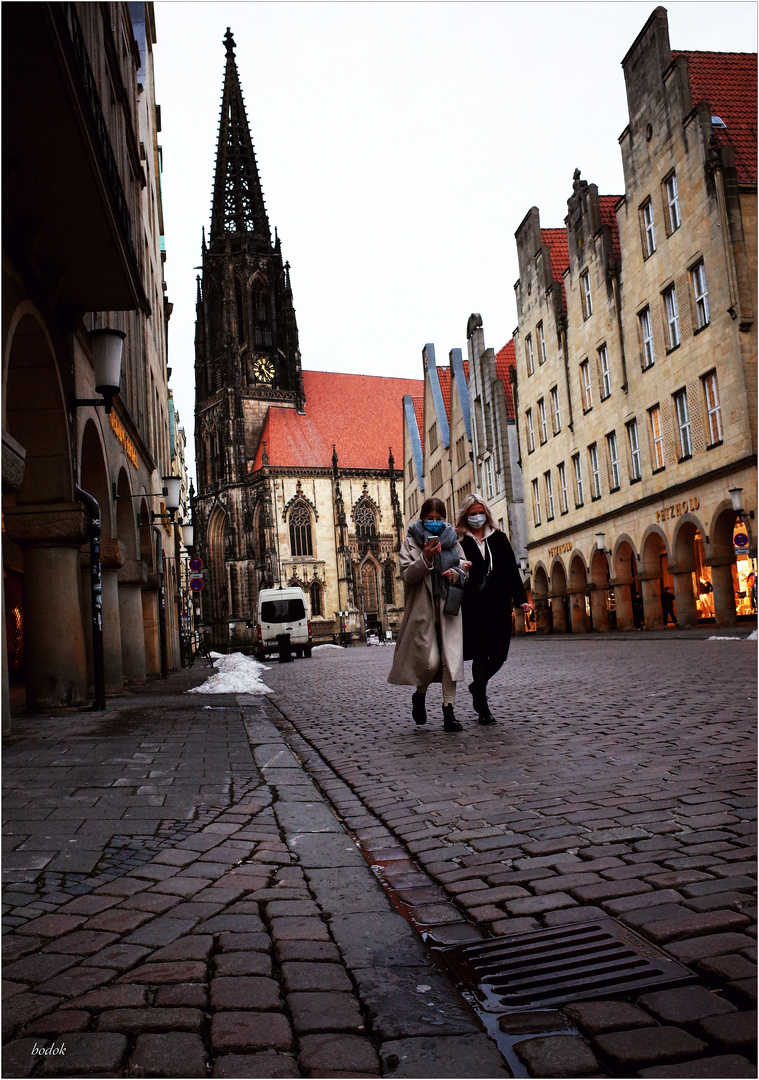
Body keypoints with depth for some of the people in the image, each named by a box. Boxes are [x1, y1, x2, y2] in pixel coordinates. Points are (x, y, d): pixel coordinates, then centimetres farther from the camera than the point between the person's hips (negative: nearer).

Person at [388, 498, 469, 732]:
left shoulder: (452, 540, 13)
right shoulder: (411, 541, 2)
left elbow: (464, 573, 17)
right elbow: (407, 576, -7)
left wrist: (456, 574, -6)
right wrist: (425, 559, -22)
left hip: (448, 607, 3)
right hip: (423, 608, -3)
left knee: (451, 659, -6)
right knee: (430, 661, -8)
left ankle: (448, 711, -1)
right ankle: (419, 695, 22)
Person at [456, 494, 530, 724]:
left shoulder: (499, 538, 13)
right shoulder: (460, 541, 3)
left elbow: (512, 569, 10)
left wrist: (520, 598, 3)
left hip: (498, 604, 4)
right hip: (474, 606, -4)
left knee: (500, 653, 2)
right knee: (481, 653, -6)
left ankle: (477, 686, 31)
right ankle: (482, 708, 5)